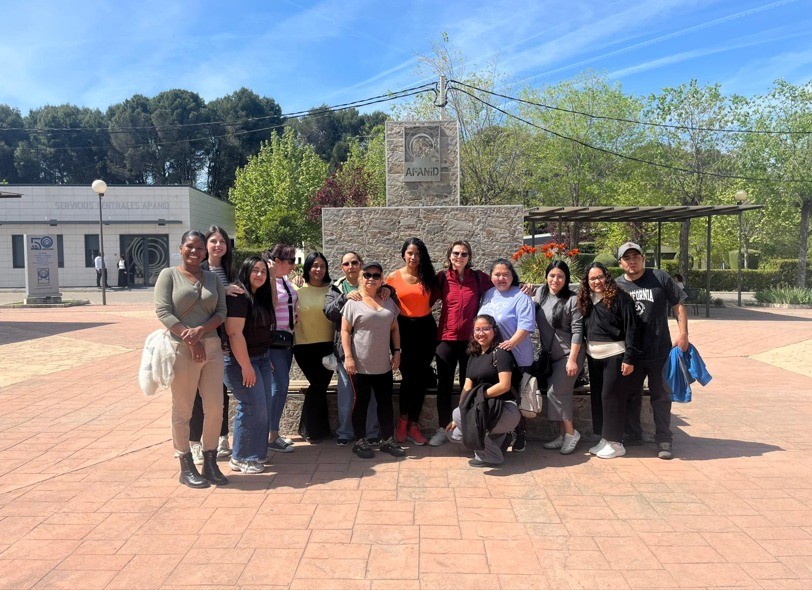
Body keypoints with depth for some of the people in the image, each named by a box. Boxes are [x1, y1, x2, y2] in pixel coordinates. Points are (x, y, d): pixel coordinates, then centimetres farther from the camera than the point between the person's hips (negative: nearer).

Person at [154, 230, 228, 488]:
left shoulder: (212, 278, 13)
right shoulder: (169, 275, 2)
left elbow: (221, 311, 5)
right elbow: (163, 311, -8)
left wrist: (201, 330, -14)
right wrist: (190, 339, -15)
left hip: (212, 347, 4)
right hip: (181, 350, -4)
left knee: (215, 408, 6)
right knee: (182, 410, 4)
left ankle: (210, 464, 21)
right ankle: (186, 468, 18)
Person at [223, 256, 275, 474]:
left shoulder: (261, 297, 12)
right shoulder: (239, 297, -15)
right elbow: (235, 333, -21)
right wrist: (246, 366, -22)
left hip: (263, 358, 9)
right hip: (241, 360, -9)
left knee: (263, 407, 11)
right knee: (253, 408, -6)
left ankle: (257, 452, 24)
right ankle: (241, 458, 9)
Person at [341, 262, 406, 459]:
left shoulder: (388, 301, 9)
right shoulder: (353, 302, -5)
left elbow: (394, 328, 13)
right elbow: (345, 331, -7)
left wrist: (397, 351, 6)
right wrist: (348, 356, -13)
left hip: (383, 365, 4)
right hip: (360, 365, -4)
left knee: (385, 402, 10)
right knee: (361, 403, 6)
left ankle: (388, 440, 22)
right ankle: (360, 442, 18)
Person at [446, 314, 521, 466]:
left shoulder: (500, 352, -9)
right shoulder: (474, 357, 14)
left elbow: (504, 385, -20)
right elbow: (467, 388, 7)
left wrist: (478, 396, -18)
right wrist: (458, 419, -2)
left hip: (505, 409, -9)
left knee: (458, 414, -26)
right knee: (454, 434, 3)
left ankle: (491, 456, -9)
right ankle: (498, 437, 12)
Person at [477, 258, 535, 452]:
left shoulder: (521, 297, -11)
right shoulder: (489, 295, 10)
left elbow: (526, 326, -20)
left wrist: (510, 343, -32)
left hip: (516, 359, -6)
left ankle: (520, 436, 19)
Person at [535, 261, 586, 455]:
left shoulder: (572, 300, -13)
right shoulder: (540, 293, 2)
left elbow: (577, 331, -15)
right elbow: (534, 320, 14)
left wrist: (572, 359, -18)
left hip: (569, 354, -5)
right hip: (550, 354, 6)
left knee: (556, 393, -9)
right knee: (560, 394, 9)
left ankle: (571, 433, 7)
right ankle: (562, 435, 19)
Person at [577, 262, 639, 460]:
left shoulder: (619, 297, -10)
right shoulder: (586, 301, 10)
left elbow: (631, 328, -13)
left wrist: (629, 358, -16)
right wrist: (586, 352, 6)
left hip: (615, 355, -7)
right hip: (593, 356, 7)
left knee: (611, 396, -3)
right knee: (597, 397, 11)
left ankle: (616, 443, 9)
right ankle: (604, 440, 22)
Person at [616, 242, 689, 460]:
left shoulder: (660, 278, -2)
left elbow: (678, 305, 0)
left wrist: (683, 333, -9)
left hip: (659, 351, -2)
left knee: (661, 396, 7)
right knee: (631, 396, 14)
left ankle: (664, 439, 18)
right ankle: (633, 435, 29)